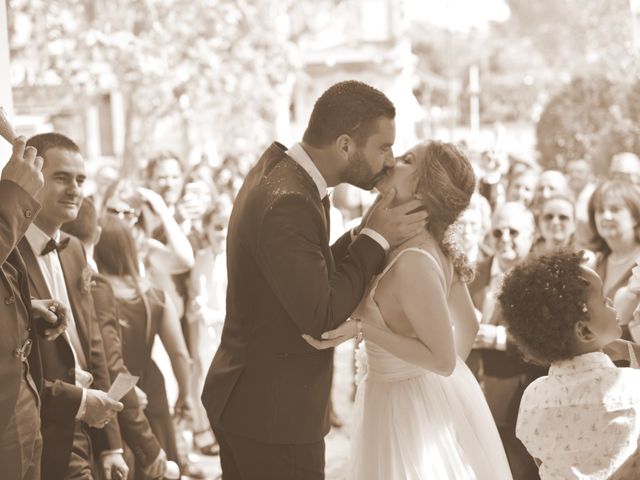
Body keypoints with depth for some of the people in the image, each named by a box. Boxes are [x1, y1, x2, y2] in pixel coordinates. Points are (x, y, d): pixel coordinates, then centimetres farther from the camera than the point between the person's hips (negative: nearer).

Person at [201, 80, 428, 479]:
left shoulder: (278, 170, 4)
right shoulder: (287, 204, -26)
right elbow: (321, 315, -23)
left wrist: (366, 232, -3)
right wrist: (375, 239, -15)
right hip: (274, 413, -10)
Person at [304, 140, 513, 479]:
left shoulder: (413, 262, -28)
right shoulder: (433, 245, -1)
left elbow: (443, 360, -24)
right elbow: (468, 325, 10)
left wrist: (363, 329, -27)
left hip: (413, 406, -8)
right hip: (432, 395, 8)